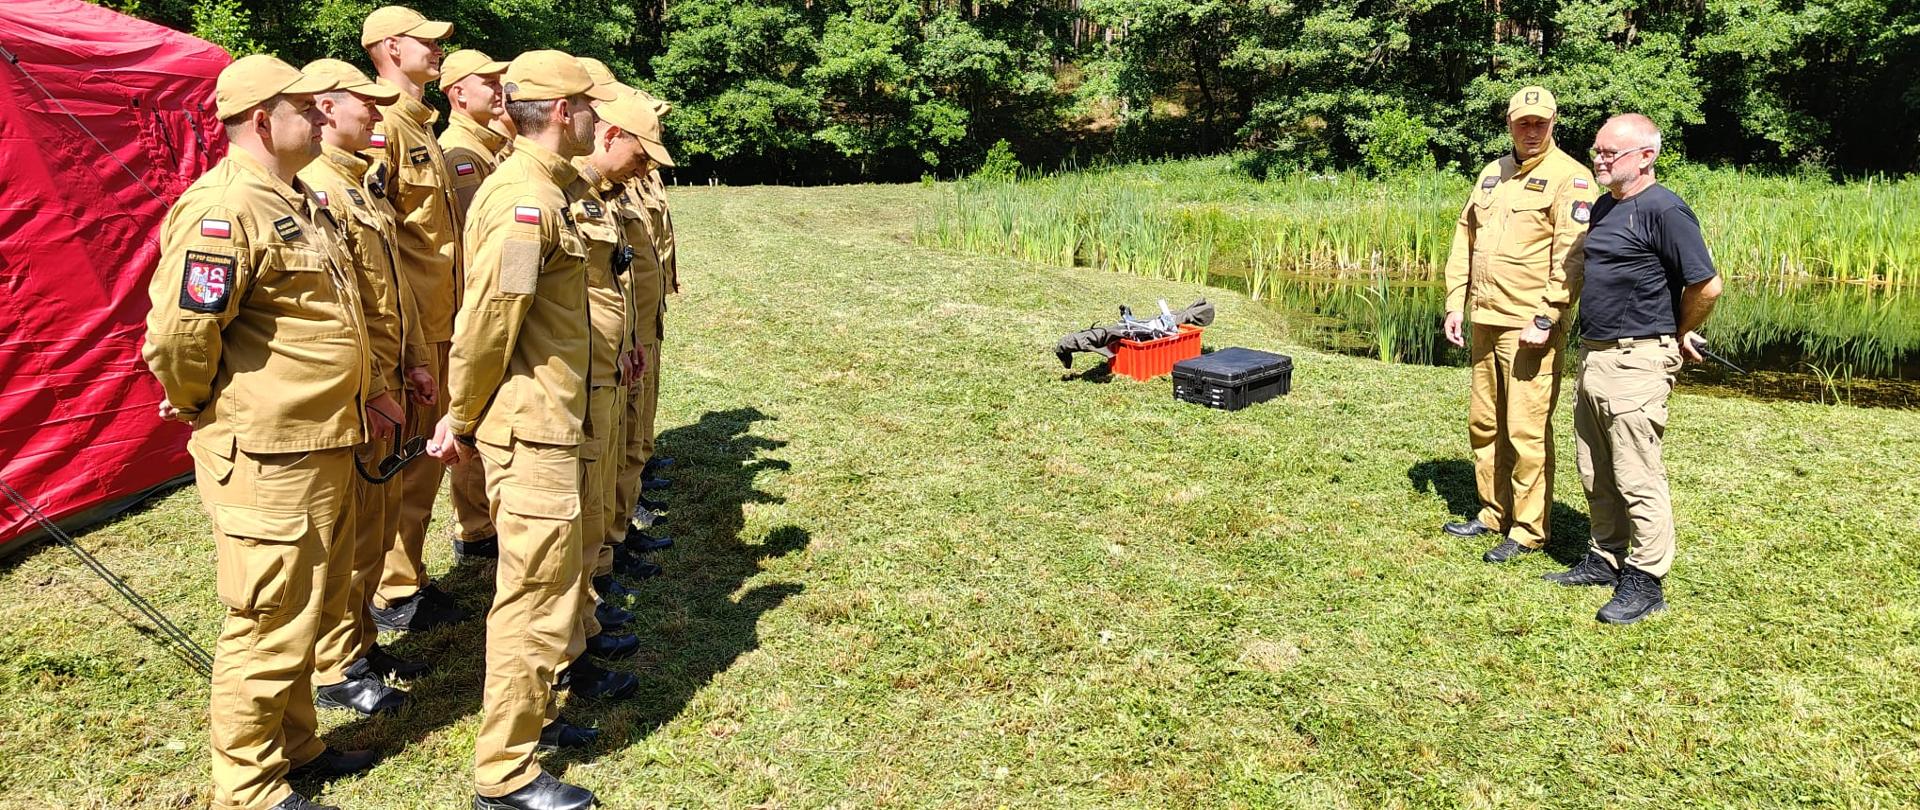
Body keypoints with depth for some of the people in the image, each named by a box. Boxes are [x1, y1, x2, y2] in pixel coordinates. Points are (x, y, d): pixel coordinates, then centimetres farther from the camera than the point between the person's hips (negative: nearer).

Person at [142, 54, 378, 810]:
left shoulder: (296, 201, 13)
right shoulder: (225, 210, -19)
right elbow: (178, 335, -22)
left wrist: (359, 399, 16)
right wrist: (200, 409, -5)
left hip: (325, 446, 10)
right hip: (268, 460, -9)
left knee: (304, 612, 21)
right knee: (268, 627, 4)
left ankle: (296, 745, 38)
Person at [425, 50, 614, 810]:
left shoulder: (541, 188, 13)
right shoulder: (526, 199, -18)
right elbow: (486, 323, -20)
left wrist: (465, 418, 16)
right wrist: (462, 422, -9)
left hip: (548, 423, 10)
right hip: (530, 428, -10)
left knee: (540, 583, 21)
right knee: (536, 595, -1)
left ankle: (531, 714, 37)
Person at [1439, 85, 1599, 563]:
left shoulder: (1569, 177, -6)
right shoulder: (1493, 173, 15)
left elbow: (1571, 256, -14)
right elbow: (1464, 239, 17)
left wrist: (1546, 319, -20)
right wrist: (1456, 304, 9)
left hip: (1530, 326, -7)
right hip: (1484, 321, 7)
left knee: (1527, 430, -3)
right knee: (1484, 422, 14)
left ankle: (1529, 530, 8)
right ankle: (1493, 512, 27)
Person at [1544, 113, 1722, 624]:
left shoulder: (1664, 210, -14)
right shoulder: (1605, 206, 14)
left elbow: (1707, 285, -16)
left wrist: (1680, 336, -1)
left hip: (1637, 361, -9)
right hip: (1593, 354, 9)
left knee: (1637, 477, -4)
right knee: (1596, 472, 16)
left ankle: (1645, 582, 6)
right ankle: (1606, 559, 29)